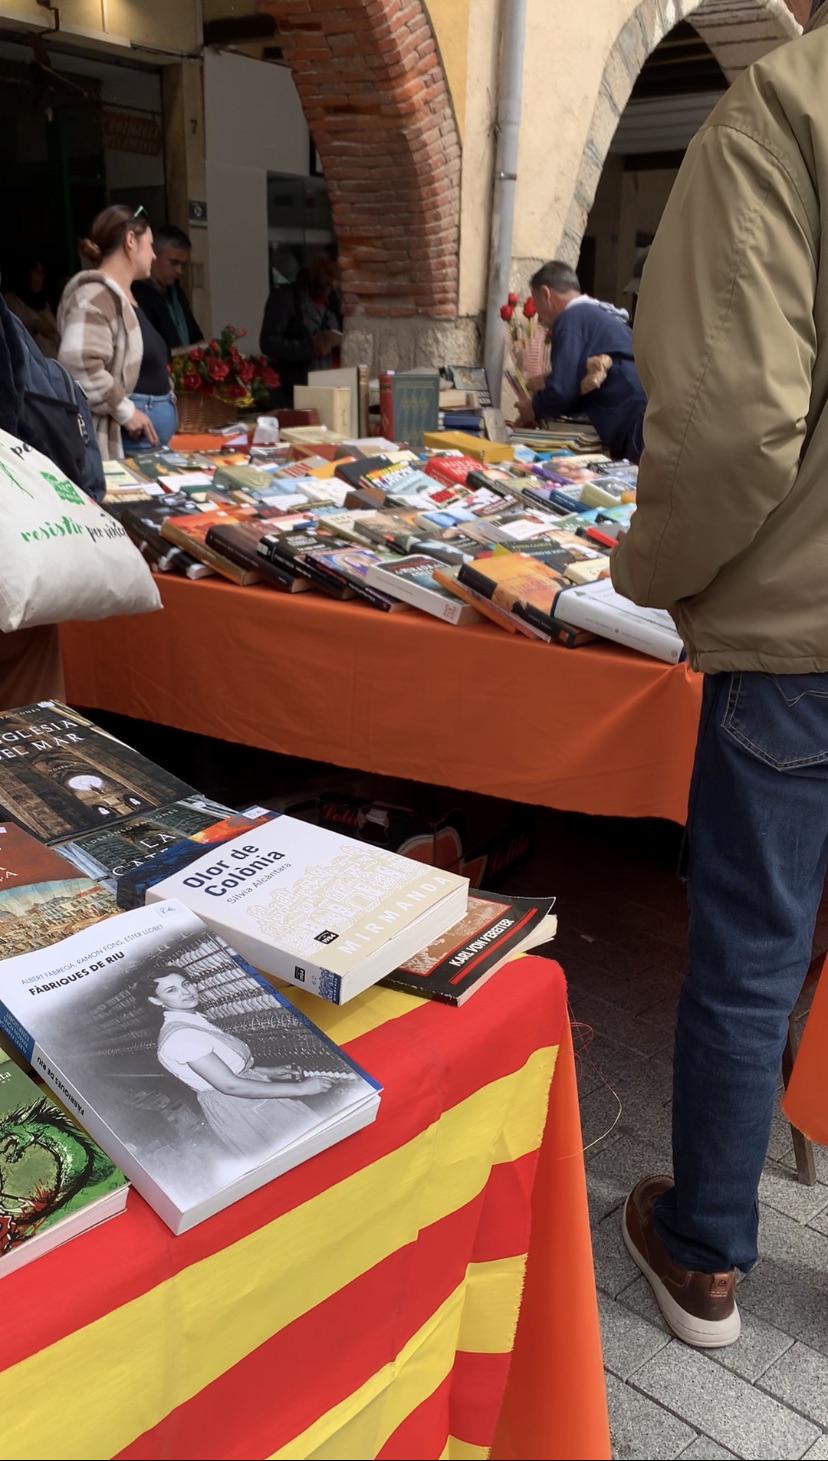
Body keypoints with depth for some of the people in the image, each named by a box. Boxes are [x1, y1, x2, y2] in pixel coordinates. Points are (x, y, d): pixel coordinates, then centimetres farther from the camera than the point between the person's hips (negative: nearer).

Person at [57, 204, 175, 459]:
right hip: (127, 437, -10)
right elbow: (78, 363, -26)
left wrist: (163, 396, 15)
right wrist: (125, 411, -21)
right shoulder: (96, 295, -13)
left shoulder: (122, 294, 20)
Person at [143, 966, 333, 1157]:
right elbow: (230, 1085, -27)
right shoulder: (179, 1037, -23)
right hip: (235, 1108, -9)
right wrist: (300, 1088, -24)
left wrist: (267, 1071, 9)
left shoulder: (194, 1021, 7)